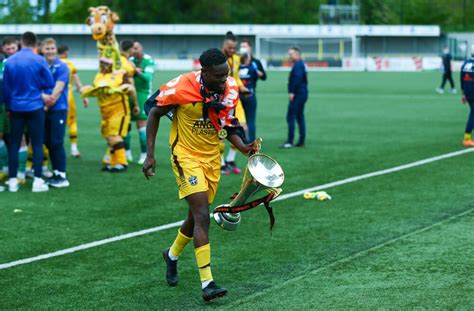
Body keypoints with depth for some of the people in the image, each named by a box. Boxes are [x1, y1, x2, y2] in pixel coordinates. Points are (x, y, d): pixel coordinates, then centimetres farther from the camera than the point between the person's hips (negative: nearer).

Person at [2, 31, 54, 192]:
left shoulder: (10, 61, 1)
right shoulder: (39, 61, -8)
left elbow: (5, 88, 7)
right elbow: (49, 83, -4)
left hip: (16, 108, 3)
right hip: (34, 107, -3)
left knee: (14, 144, 8)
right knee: (37, 144, 3)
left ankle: (12, 181, 7)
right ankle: (37, 181, -1)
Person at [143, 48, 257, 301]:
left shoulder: (231, 89, -9)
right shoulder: (182, 88, -22)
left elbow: (228, 125, 5)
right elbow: (154, 113, -8)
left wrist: (243, 147, -14)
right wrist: (150, 154, -10)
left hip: (212, 157, 6)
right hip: (186, 155, -5)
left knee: (197, 215, 16)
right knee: (202, 216, -18)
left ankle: (172, 255, 45)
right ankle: (207, 283, -19)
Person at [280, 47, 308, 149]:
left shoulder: (298, 65, -12)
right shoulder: (301, 64, 19)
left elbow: (297, 79, -24)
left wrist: (292, 92, -25)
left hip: (297, 95, -11)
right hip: (302, 94, 11)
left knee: (290, 117, -11)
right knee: (300, 117, 14)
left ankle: (290, 142, -14)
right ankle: (301, 141, 16)